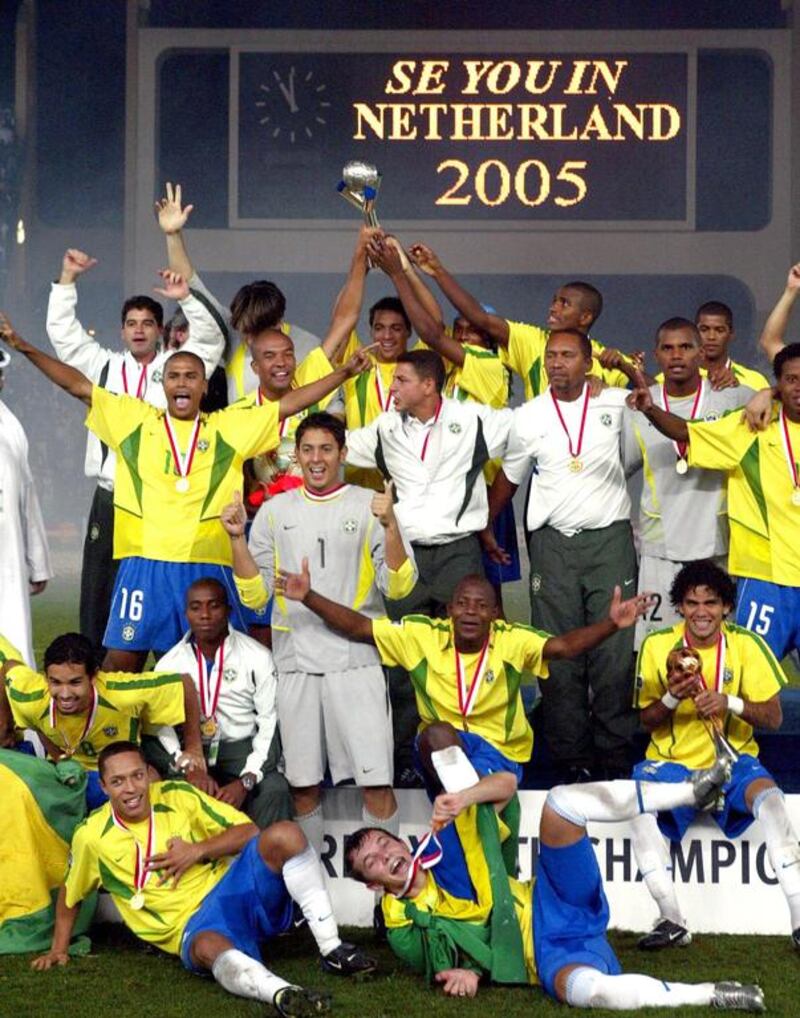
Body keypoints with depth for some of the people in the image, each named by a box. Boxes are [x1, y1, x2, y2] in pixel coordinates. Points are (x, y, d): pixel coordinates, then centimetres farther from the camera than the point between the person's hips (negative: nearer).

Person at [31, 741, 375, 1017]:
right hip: (193, 929, -3)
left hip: (232, 888, 3)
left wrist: (198, 850, -9)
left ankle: (331, 950, -26)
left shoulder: (177, 796, 3)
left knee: (284, 835, -26)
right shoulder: (92, 836, 1)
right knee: (209, 948, -42)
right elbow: (70, 895, 20)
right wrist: (59, 949, 15)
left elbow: (248, 831, 4)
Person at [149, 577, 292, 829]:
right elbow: (159, 723, -6)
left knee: (274, 789, -32)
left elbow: (270, 723, -5)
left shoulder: (257, 657, -1)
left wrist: (246, 781, -19)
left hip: (243, 748, -2)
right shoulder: (170, 663, 5)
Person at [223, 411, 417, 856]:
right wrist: (238, 538, -4)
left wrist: (390, 527, -18)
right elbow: (255, 594, 7)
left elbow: (398, 587, -5)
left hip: (356, 659, -3)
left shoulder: (368, 506, 3)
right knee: (304, 784, 8)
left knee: (376, 780, -8)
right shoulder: (275, 511, 10)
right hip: (296, 660, 3)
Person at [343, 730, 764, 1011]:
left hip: (554, 906, 3)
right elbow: (443, 968, 15)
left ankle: (691, 790, -17)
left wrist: (463, 797, -16)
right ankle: (710, 995, -32)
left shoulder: (446, 843, 9)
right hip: (545, 959, -2)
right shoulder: (403, 929, 7)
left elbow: (506, 782, 3)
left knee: (561, 801, -21)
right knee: (579, 987, -43)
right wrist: (465, 974, -9)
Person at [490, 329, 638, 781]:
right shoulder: (529, 417, 6)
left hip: (610, 538, -1)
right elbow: (509, 479, 18)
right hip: (553, 544, 1)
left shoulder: (616, 403, 3)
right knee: (559, 655, 0)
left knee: (614, 652, -3)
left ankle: (614, 757, 4)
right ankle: (570, 757, 7)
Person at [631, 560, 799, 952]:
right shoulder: (657, 646, -1)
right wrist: (673, 697, -19)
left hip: (733, 760, 0)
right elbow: (647, 722, 3)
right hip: (672, 762, 1)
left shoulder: (746, 645, -2)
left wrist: (732, 703, -22)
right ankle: (671, 919, -27)